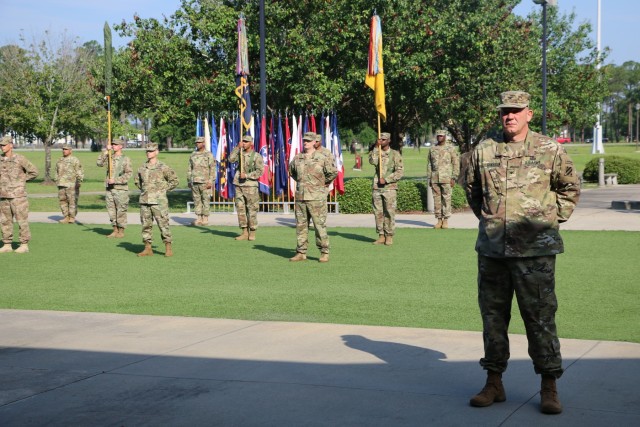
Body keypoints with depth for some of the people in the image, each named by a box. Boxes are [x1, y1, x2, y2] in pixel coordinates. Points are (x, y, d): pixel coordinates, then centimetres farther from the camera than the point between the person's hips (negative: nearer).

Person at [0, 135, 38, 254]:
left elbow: (34, 172, -3)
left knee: (22, 220, -3)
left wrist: (21, 180, -3)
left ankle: (24, 245, 2)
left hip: (18, 195, -6)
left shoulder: (20, 159, -7)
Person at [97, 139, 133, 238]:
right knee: (111, 211, 9)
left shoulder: (125, 159, -5)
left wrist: (115, 180, -17)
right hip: (109, 189, 5)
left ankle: (121, 231, 8)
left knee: (121, 211, 0)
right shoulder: (109, 157, 11)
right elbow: (99, 163, -1)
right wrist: (106, 151, -7)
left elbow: (129, 174, -12)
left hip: (121, 189, -5)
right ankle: (115, 231, 17)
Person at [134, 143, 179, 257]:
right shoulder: (142, 168, 11)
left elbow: (174, 181, 1)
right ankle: (148, 249, 13)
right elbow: (137, 181, 28)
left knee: (163, 224, -5)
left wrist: (163, 189, -1)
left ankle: (168, 248, 0)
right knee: (146, 225, 6)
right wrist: (143, 189, 14)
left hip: (159, 201, -5)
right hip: (144, 201, 5)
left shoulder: (163, 167, -4)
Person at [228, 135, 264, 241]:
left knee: (252, 210, -2)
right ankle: (244, 232, 10)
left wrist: (247, 175, -16)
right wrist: (238, 148, -12)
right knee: (240, 208, 4)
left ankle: (252, 233, 6)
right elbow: (231, 159, -6)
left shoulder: (257, 156, -3)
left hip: (251, 185, -5)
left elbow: (260, 171, -10)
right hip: (239, 185, 5)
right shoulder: (240, 153, 11)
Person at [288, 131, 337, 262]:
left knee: (320, 225, -4)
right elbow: (291, 170, 27)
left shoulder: (322, 158, -4)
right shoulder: (297, 158, 9)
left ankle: (324, 253, 3)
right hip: (300, 197, 5)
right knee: (301, 225, 8)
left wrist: (323, 182, 8)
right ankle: (301, 253, 14)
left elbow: (334, 172, 2)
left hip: (316, 197, -5)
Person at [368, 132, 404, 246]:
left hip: (390, 187, -4)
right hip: (377, 187, 4)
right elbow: (372, 161, -10)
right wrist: (376, 147, -12)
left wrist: (386, 179, -12)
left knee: (389, 213, -4)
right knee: (378, 213, 4)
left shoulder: (395, 154, 2)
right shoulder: (376, 152, 12)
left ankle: (389, 236, 3)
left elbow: (400, 171, -5)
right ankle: (381, 236, 10)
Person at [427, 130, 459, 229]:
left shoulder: (451, 149, 2)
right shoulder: (432, 149, 12)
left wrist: (454, 178, -7)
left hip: (446, 179, -3)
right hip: (435, 179, 3)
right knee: (436, 199, 3)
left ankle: (446, 220, 3)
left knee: (446, 199, -2)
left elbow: (456, 164, 0)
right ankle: (439, 220, 8)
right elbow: (429, 165, 14)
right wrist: (429, 178, 8)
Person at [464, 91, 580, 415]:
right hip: (491, 248, 3)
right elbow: (471, 187, 22)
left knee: (540, 315, -1)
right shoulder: (483, 152, 6)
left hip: (535, 248, -3)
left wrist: (553, 218, 5)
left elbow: (570, 188, 12)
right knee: (492, 314, 9)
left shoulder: (549, 151, 0)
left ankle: (549, 387, 8)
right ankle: (494, 382, 20)